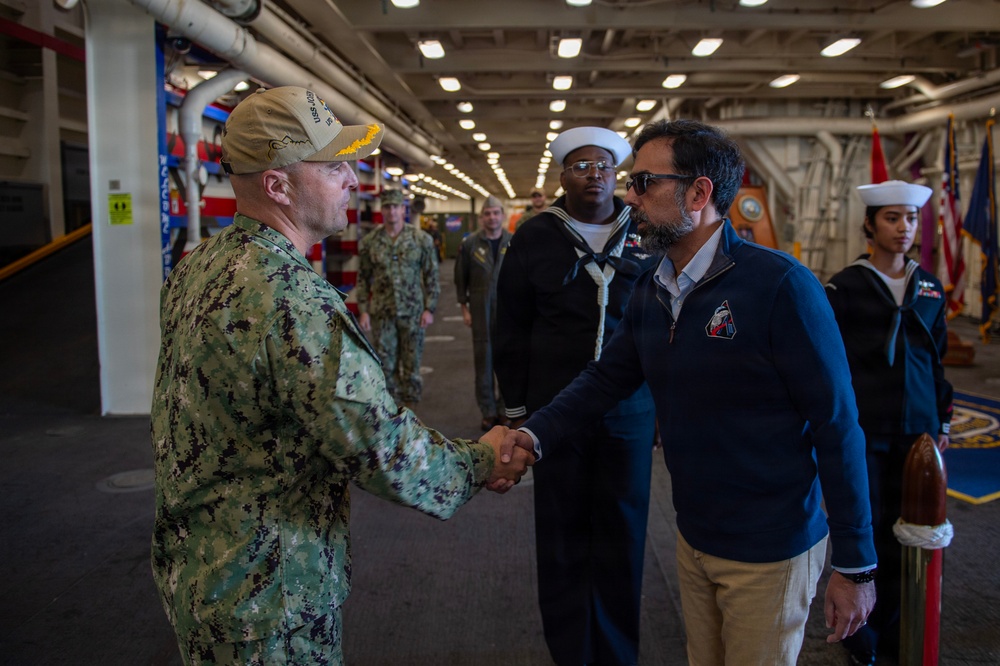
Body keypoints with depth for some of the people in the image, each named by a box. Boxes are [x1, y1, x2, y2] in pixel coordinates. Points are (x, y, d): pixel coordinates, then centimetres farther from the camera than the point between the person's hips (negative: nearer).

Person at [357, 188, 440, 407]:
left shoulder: (422, 239, -1)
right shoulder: (369, 241, 2)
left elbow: (431, 276, 1)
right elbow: (363, 279, 6)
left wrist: (429, 309, -5)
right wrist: (363, 310, 0)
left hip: (412, 312, -1)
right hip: (381, 313, 1)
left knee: (411, 364, 7)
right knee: (385, 364, 6)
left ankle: (410, 408, 19)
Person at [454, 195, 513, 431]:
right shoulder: (470, 243, -1)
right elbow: (461, 278, 5)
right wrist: (464, 308, 3)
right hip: (480, 310, 0)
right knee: (483, 359, 5)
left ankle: (505, 407, 17)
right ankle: (488, 411, 16)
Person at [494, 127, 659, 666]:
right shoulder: (535, 238, 0)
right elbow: (511, 331, 4)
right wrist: (517, 408, 4)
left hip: (629, 414, 1)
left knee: (622, 539, 10)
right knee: (563, 539, 7)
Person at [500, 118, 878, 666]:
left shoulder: (781, 286, -21)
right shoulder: (650, 292, 2)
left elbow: (837, 425, -18)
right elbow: (605, 378, 5)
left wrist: (855, 565, -14)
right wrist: (537, 433, -13)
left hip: (770, 551, -6)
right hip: (693, 538, 7)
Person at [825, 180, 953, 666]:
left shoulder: (928, 288, 10)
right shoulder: (846, 287, -4)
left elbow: (936, 360, 16)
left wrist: (942, 421, 13)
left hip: (917, 430, 4)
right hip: (865, 431, -4)